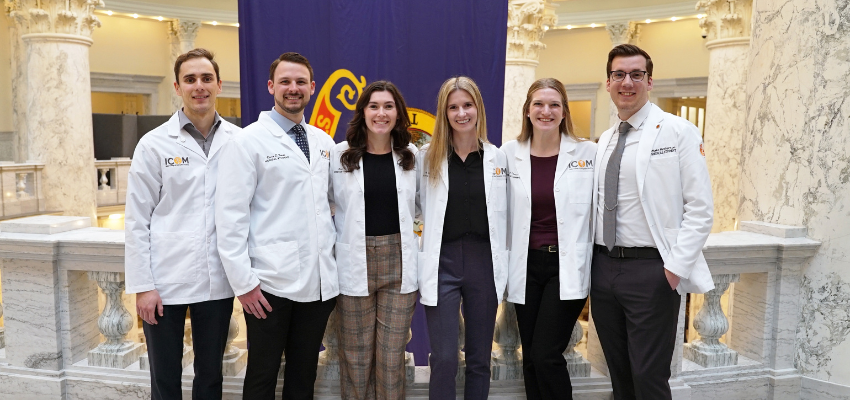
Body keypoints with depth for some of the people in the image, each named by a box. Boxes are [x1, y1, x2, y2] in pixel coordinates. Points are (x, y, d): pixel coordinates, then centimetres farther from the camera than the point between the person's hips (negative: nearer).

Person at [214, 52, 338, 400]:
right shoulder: (247, 141, -5)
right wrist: (243, 281, -12)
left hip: (319, 282, 5)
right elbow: (230, 215, -9)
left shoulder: (324, 142, 11)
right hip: (270, 284, -4)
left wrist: (337, 266, 9)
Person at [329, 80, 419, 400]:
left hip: (399, 262, 1)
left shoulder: (412, 155, 4)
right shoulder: (339, 154, -1)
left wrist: (422, 240, 2)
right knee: (356, 352, 10)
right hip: (355, 263, -1)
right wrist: (333, 243, -5)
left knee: (392, 352, 10)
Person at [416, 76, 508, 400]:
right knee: (444, 360, -2)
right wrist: (414, 254, -2)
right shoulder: (425, 157, 1)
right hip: (441, 264, -2)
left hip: (484, 264, 2)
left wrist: (504, 267, 6)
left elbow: (503, 216, 8)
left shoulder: (498, 157, 5)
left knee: (480, 359, 12)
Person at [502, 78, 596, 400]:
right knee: (530, 358, 12)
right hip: (526, 266, 3)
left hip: (567, 266, -3)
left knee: (546, 357, -6)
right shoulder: (509, 153, 2)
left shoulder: (589, 153, -3)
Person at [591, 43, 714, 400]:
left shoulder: (678, 132, -4)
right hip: (603, 267, 6)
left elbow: (700, 208, -9)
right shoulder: (605, 141, 14)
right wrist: (590, 267, 7)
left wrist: (676, 267, -16)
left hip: (652, 270, -6)